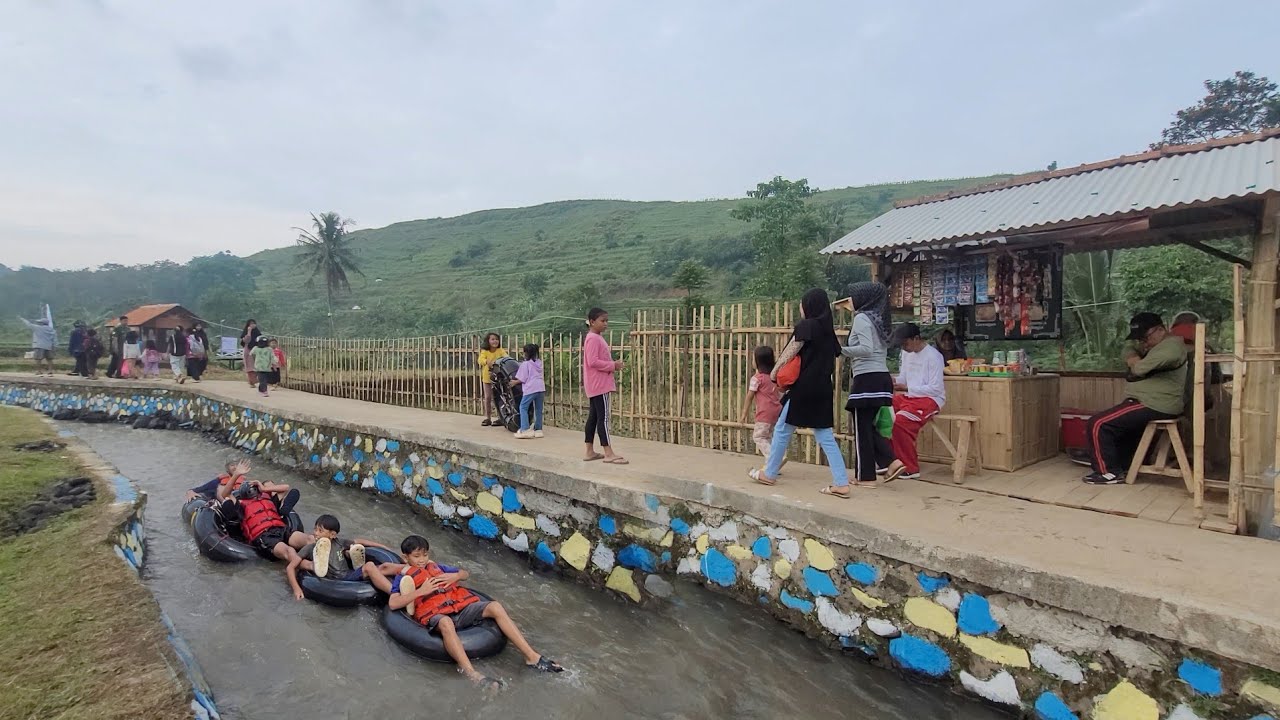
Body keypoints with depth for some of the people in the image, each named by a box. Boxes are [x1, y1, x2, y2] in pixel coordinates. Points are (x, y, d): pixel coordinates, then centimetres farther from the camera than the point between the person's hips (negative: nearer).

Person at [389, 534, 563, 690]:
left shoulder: (436, 567, 28)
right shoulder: (404, 577, 13)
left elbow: (466, 574, 33)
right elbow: (393, 603, -5)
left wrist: (455, 576, 10)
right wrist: (421, 591, -11)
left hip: (460, 605, 5)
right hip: (434, 613, -5)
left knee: (495, 607, -19)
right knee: (446, 623, -42)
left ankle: (532, 656, -23)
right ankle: (471, 674, -52)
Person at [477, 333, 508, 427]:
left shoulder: (500, 350, -7)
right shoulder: (484, 351, -8)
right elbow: (480, 360, -27)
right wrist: (486, 361, -50)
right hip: (487, 377, 1)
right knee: (487, 398, 8)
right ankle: (488, 418, 18)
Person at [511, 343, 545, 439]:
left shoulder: (525, 364, -4)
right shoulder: (539, 363, 15)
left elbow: (522, 379, -4)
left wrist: (515, 382, 11)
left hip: (531, 389, -6)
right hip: (541, 388, 6)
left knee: (523, 407, 1)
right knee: (538, 409, 12)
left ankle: (525, 430, -8)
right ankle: (538, 429, 16)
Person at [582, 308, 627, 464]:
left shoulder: (598, 338, 18)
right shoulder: (593, 338, -14)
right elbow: (593, 362, -22)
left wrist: (613, 365, 11)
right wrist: (613, 365, -17)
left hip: (598, 384, 10)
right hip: (599, 384, -10)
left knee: (594, 416, 10)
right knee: (603, 417, -10)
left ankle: (590, 452, 15)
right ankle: (608, 454, -10)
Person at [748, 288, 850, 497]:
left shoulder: (806, 326, -9)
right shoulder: (827, 330, 13)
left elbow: (790, 353, -8)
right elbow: (832, 359, 14)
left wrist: (774, 372, 4)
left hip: (804, 388, -7)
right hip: (822, 389, 7)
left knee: (782, 430, 7)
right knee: (825, 436, 8)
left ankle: (769, 474, 19)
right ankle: (841, 484, 2)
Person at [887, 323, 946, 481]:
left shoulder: (933, 356, -14)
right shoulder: (907, 353, 9)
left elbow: (935, 389, -18)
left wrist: (905, 388, -23)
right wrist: (894, 382, -8)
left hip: (931, 399, -8)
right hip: (909, 396, 8)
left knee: (900, 421, -30)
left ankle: (911, 469, -17)